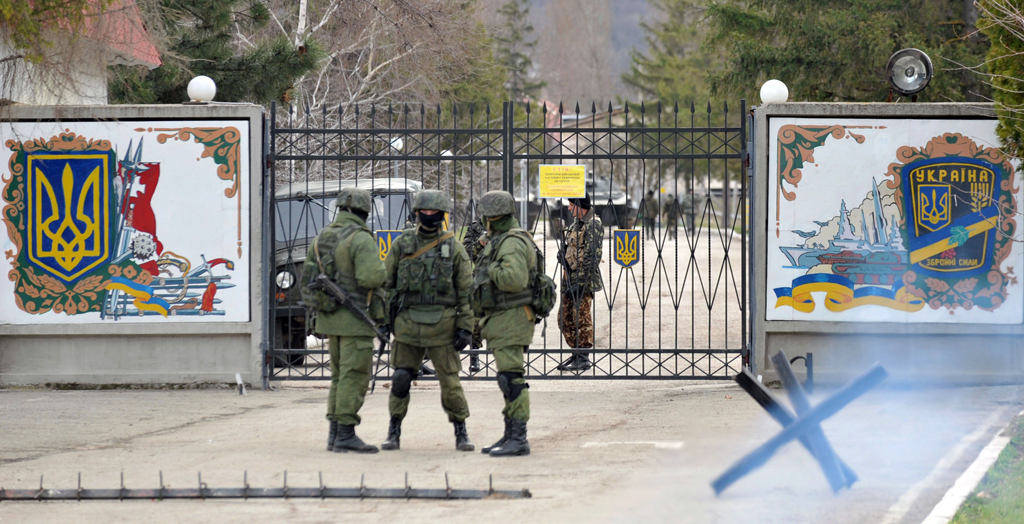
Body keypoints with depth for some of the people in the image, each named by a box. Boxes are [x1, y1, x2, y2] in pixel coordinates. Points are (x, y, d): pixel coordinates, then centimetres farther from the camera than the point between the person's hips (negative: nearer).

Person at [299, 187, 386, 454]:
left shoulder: (321, 238, 9)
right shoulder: (361, 239, -15)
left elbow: (308, 277, 13)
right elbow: (371, 276, -26)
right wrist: (382, 275, -5)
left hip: (329, 318, 8)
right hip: (354, 320, -8)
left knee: (340, 375, 16)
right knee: (355, 375, -5)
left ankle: (335, 433, 16)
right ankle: (346, 434, -8)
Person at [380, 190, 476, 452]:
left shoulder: (453, 248, 1)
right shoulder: (402, 244, 5)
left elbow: (466, 290, 1)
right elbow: (386, 282, 10)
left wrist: (465, 327, -5)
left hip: (442, 324, -1)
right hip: (408, 323, 1)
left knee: (450, 381, 0)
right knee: (401, 379, -1)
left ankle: (461, 433, 12)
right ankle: (394, 432, 12)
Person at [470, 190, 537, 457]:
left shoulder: (512, 242, -14)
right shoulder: (499, 241, 20)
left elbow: (515, 278, -29)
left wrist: (489, 270, -15)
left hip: (510, 320, -11)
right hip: (501, 322, 11)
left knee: (512, 380, -12)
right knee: (509, 379, 13)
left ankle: (518, 439, -13)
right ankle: (510, 435, 18)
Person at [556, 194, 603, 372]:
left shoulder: (593, 225, -14)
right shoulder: (577, 223, 16)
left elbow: (592, 257, -20)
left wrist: (580, 282, -23)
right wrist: (567, 281, 17)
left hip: (584, 279, -10)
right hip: (570, 278, 10)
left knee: (582, 318, -5)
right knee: (565, 318, 11)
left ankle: (583, 358, 0)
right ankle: (577, 354, 19)